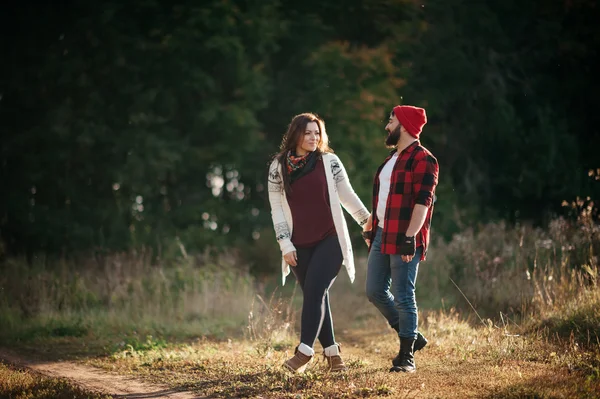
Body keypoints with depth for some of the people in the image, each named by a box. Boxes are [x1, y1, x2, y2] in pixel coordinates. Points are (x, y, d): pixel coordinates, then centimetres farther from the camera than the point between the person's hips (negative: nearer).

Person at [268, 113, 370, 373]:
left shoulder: (329, 162, 2)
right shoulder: (278, 167, 4)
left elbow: (347, 195, 8)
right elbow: (277, 208, 5)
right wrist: (285, 244, -1)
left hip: (330, 239, -2)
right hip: (300, 245, 2)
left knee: (315, 291, -17)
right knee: (315, 296, 4)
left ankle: (304, 351, -17)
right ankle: (332, 353, 12)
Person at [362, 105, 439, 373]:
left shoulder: (422, 160, -11)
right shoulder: (392, 158, 19)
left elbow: (423, 201, -19)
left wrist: (410, 237, -26)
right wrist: (369, 227, 23)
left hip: (404, 239, -9)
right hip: (382, 235, 9)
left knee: (403, 297, -5)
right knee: (375, 291, 10)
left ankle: (407, 356, 4)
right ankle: (412, 336, 23)